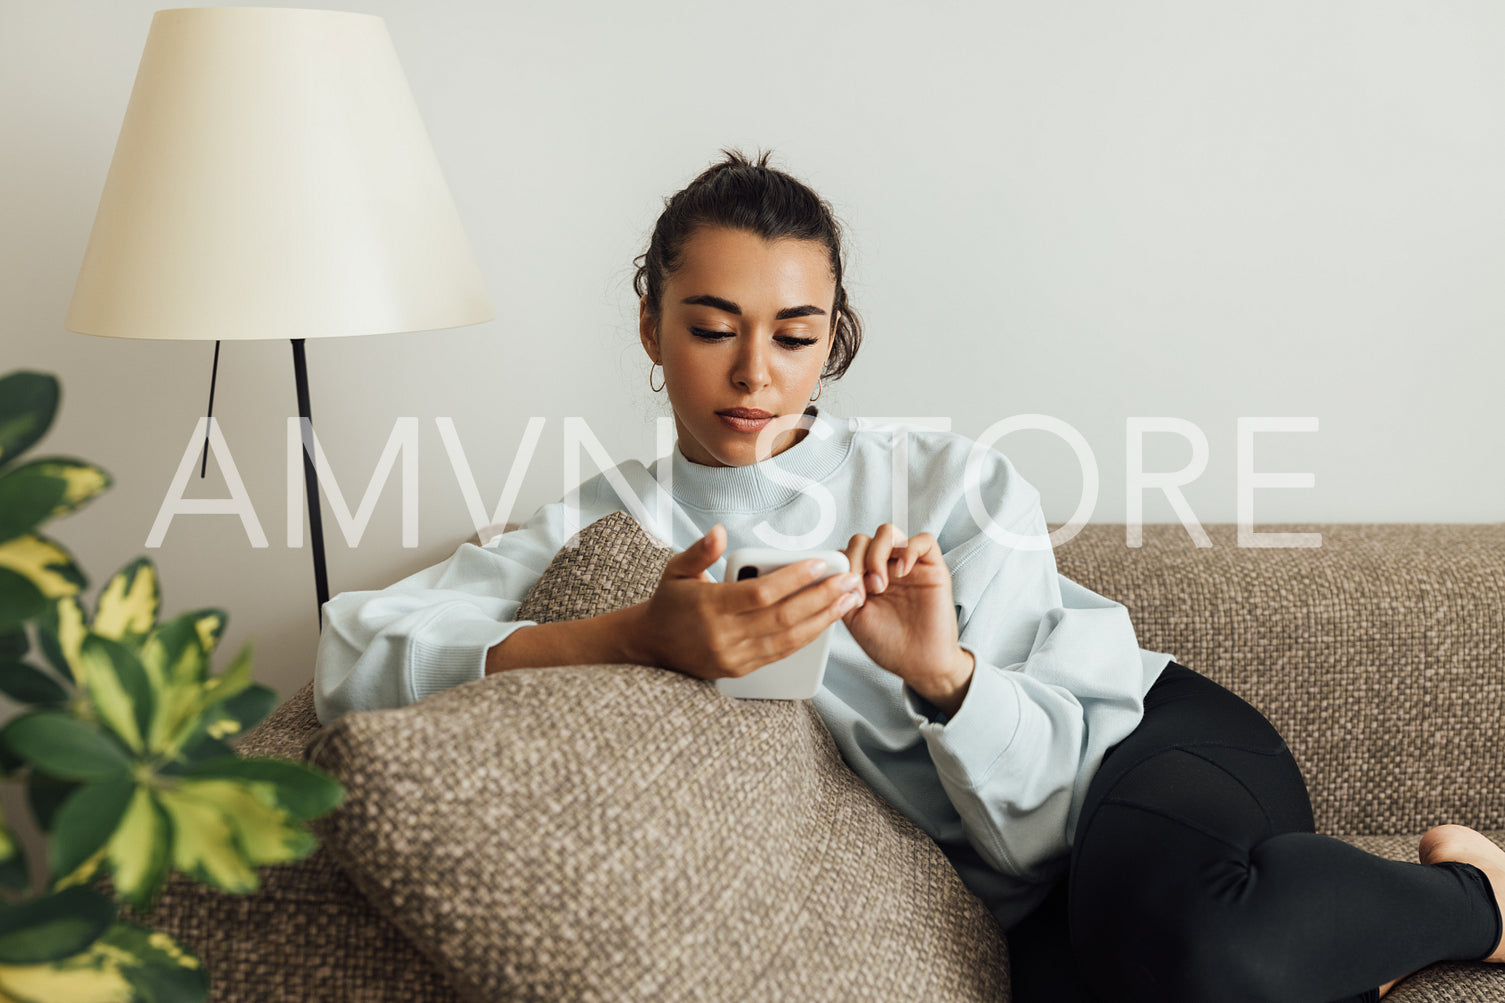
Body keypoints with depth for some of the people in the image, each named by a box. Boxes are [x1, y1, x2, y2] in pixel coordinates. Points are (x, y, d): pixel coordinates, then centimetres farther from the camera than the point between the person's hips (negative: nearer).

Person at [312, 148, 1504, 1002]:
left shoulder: (949, 479, -4)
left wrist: (941, 670, -28)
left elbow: (1054, 802, -7)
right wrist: (635, 638, -27)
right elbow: (353, 657, -15)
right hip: (1033, 900, 1)